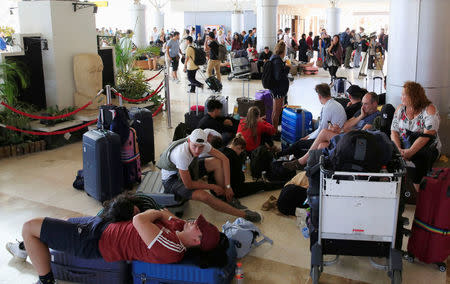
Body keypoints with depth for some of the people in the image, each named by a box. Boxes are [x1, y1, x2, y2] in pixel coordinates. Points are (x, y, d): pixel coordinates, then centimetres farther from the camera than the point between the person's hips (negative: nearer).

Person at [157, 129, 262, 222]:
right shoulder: (181, 154, -38)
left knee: (217, 162, -12)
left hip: (187, 169, 7)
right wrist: (213, 187, -18)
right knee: (204, 196, -29)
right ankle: (243, 214, -18)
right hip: (171, 179, -7)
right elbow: (188, 185, -30)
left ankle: (227, 198, -4)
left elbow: (224, 159, -11)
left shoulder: (202, 144, -19)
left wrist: (227, 186, -14)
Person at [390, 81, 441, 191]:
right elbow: (394, 132, 4)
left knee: (421, 161, -34)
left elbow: (427, 135, -16)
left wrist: (410, 152, -24)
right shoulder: (400, 108, 10)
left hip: (426, 147, -4)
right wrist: (398, 149, -14)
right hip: (403, 147, 4)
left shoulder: (429, 109, -6)